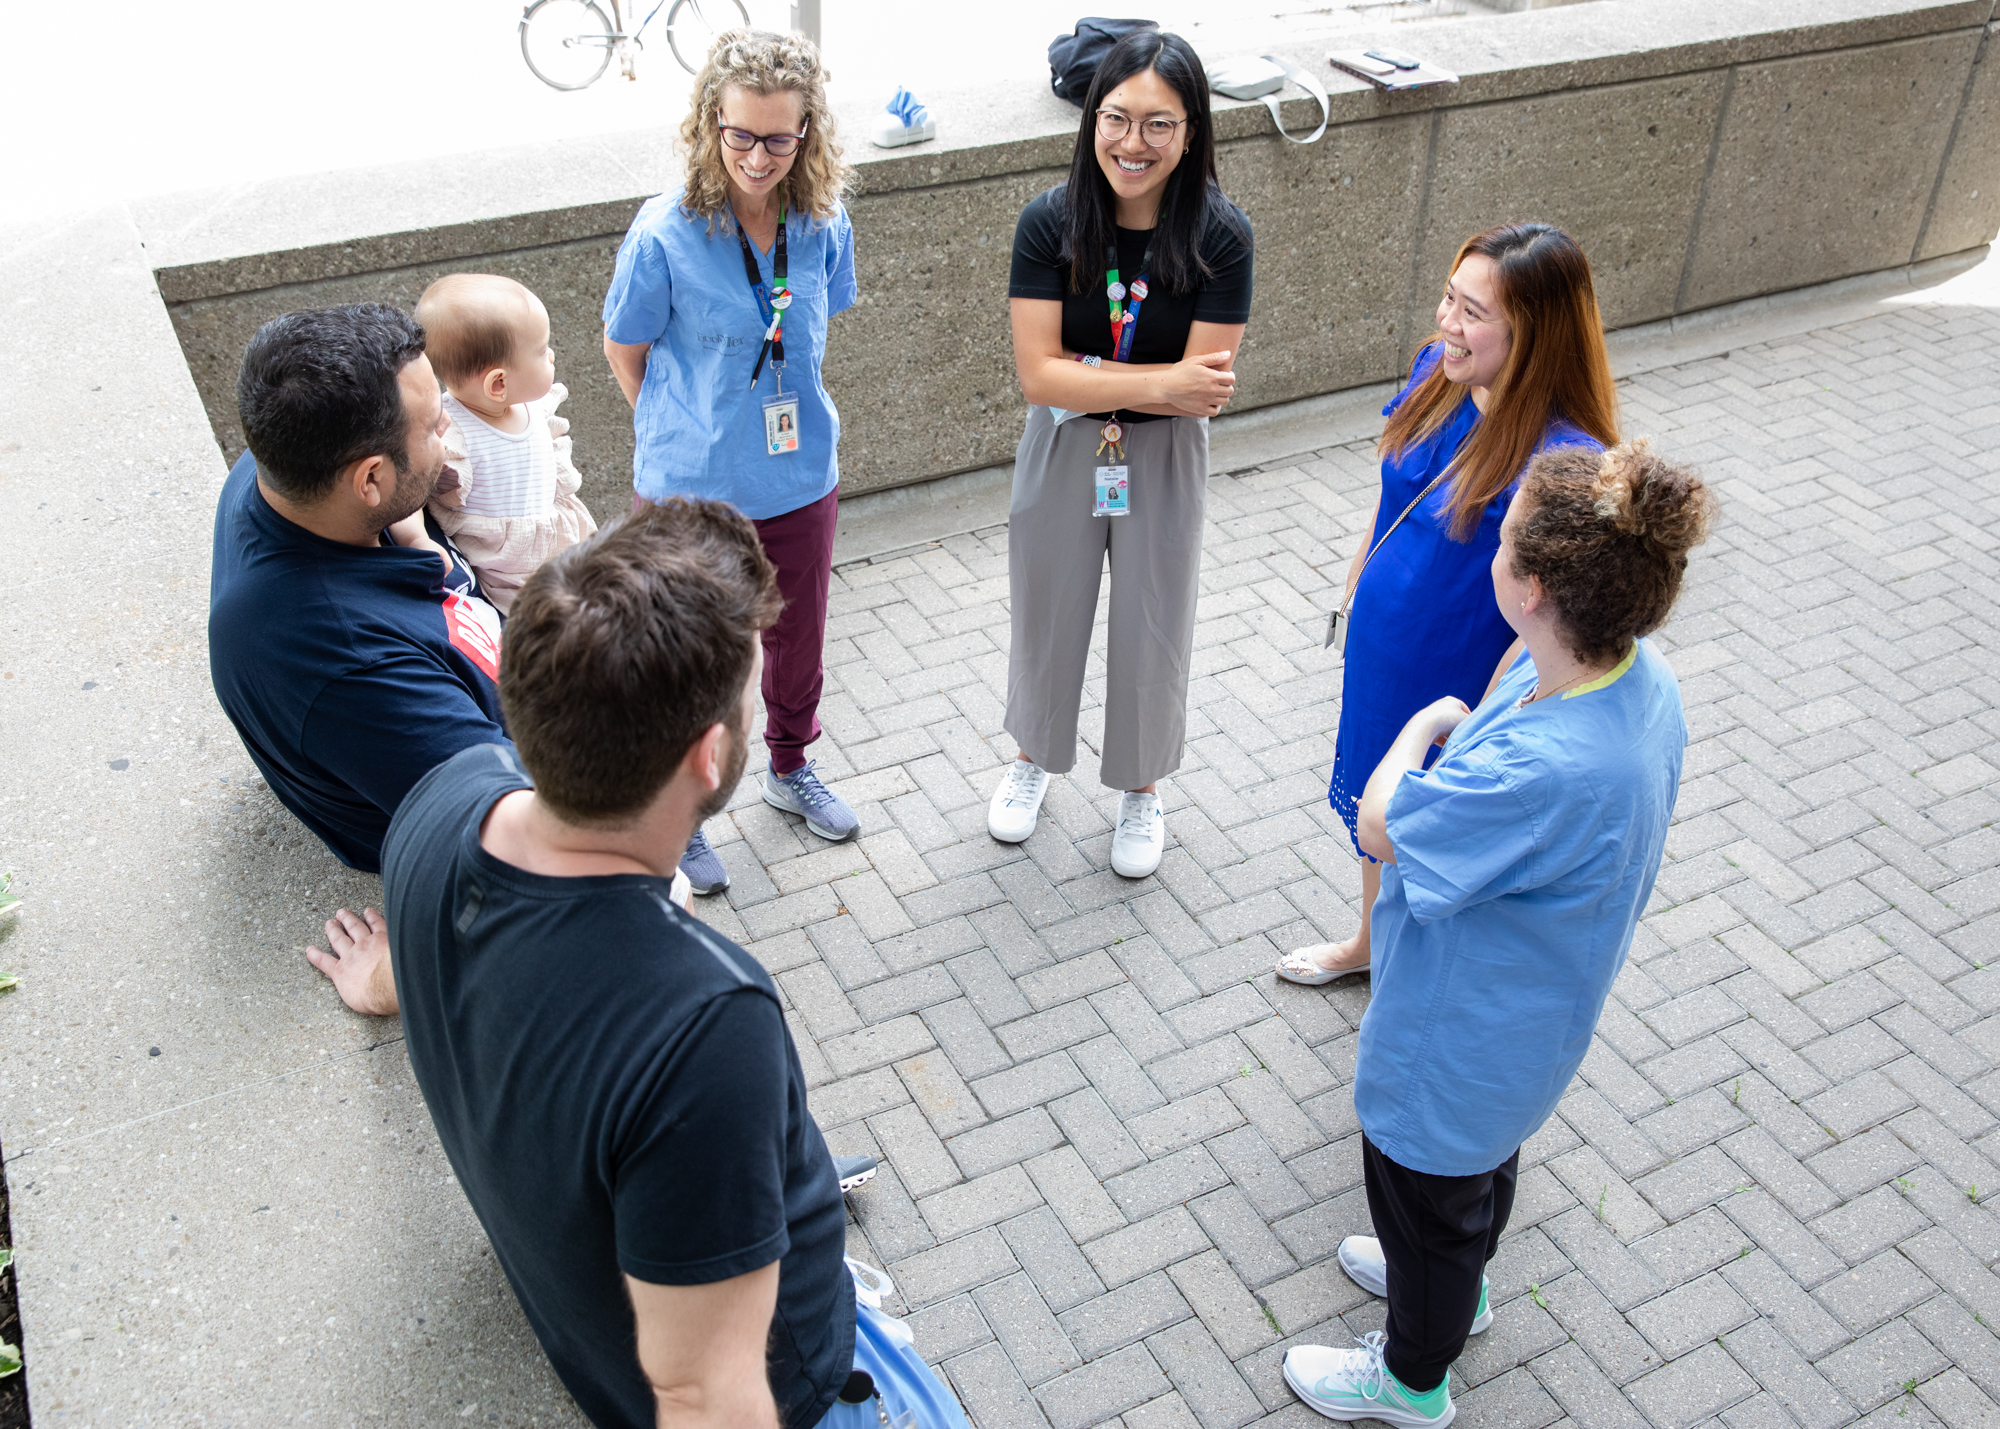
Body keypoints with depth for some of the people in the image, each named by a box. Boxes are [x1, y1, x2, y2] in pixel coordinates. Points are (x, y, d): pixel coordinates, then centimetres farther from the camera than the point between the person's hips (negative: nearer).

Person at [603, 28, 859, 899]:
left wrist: (776, 418, 11)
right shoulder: (664, 234, -19)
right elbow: (624, 353, -3)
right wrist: (689, 433, 6)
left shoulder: (824, 226, -8)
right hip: (690, 493, -3)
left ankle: (790, 771, 50)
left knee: (797, 648, 22)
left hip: (799, 484, 4)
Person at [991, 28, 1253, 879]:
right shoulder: (1050, 222, -15)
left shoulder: (1220, 237, -18)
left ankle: (1141, 791, 40)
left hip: (1163, 465, -1)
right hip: (1061, 456, 1)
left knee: (1152, 632, 14)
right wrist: (1157, 384, -26)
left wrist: (1083, 373, -23)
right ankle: (1035, 757, 47)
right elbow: (1036, 375, -20)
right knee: (1046, 617, 19)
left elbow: (1202, 389, -20)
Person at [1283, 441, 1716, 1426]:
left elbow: (1382, 827, -27)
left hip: (1457, 1042, -8)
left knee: (1427, 1199, 21)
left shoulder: (1550, 771, -46)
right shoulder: (1638, 679, -17)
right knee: (1481, 1162, 35)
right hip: (1525, 1012, 8)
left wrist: (1424, 724, -14)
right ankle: (1456, 1280, 66)